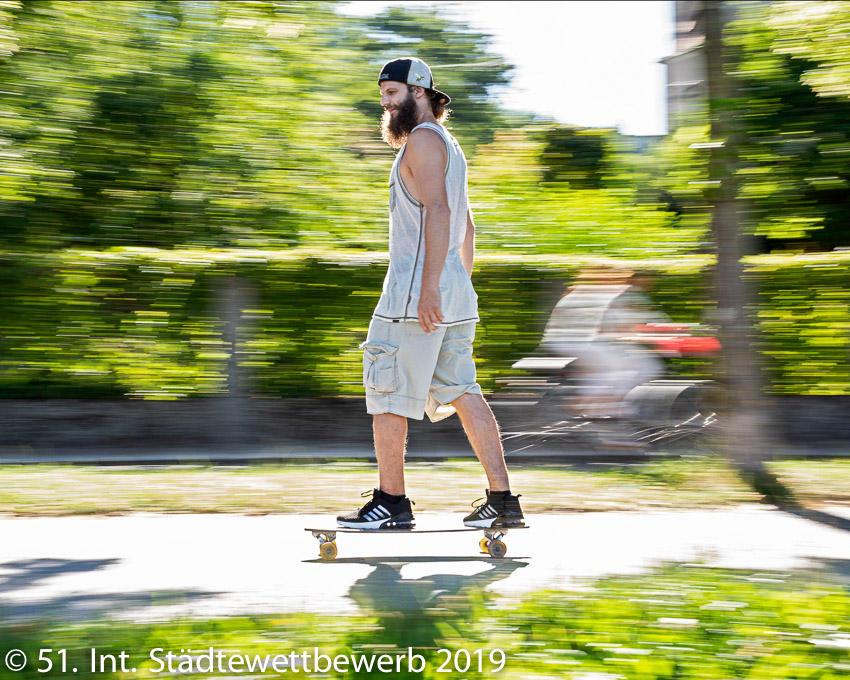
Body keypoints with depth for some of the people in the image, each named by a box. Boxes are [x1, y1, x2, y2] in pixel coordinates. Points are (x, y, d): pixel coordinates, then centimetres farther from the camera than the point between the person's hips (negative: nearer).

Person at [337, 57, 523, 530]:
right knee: (461, 392, 7)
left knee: (386, 394, -2)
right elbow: (465, 224, 27)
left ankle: (392, 503, 2)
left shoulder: (423, 140, -9)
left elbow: (438, 213, -21)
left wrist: (430, 288, -26)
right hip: (454, 289, 10)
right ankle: (503, 500, 2)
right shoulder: (449, 145, 22)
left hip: (417, 291, -10)